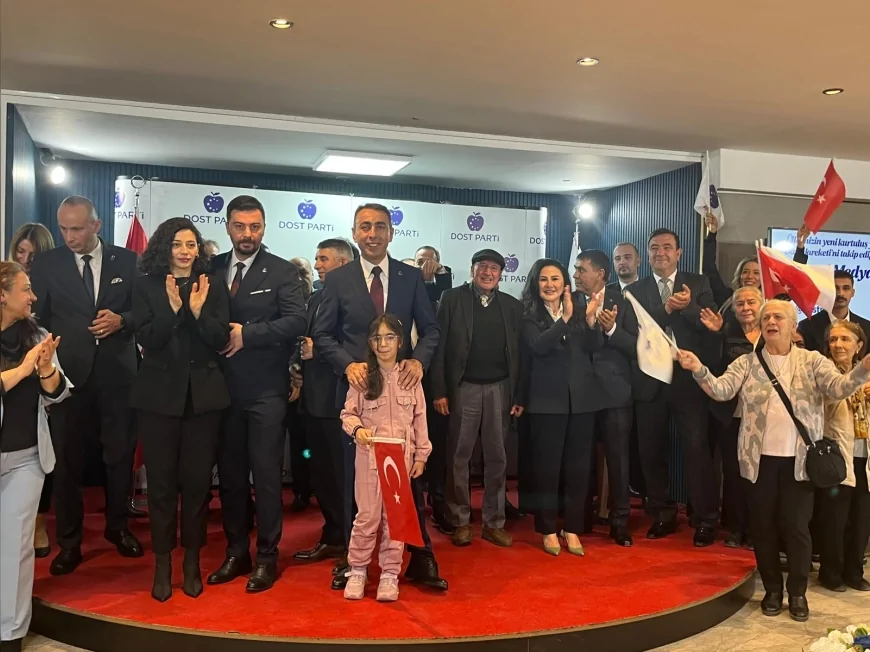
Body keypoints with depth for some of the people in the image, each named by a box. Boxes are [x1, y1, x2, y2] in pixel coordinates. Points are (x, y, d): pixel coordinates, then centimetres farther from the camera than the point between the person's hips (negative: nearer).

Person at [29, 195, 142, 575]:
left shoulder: (126, 261, 4)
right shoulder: (46, 264, 3)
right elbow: (38, 318, 2)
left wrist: (121, 320, -13)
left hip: (116, 372, 1)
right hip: (68, 372, 0)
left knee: (120, 454, 10)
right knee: (66, 459, 4)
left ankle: (118, 526, 30)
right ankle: (69, 542, 17)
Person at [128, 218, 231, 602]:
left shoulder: (213, 288, 5)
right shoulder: (146, 286, 2)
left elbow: (221, 340, -3)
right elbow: (146, 339, -8)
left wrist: (199, 311, -18)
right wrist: (172, 307, -20)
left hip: (203, 394, 1)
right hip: (159, 393, -1)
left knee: (198, 478, 6)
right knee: (161, 479, 5)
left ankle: (192, 559, 21)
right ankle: (162, 562, 17)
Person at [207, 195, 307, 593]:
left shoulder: (281, 271, -1)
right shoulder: (212, 268, 9)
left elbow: (296, 320, -13)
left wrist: (247, 333, -17)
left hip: (265, 389, -4)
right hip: (223, 386, 4)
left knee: (265, 473, 1)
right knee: (230, 473, 11)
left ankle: (267, 556, 14)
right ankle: (236, 552, 25)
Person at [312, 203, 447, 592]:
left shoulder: (412, 277, 4)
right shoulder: (338, 279, 2)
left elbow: (430, 329, 5)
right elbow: (322, 334, 1)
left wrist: (418, 360, -14)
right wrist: (348, 365, -16)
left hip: (401, 387, 1)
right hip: (357, 386, 0)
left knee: (410, 475, 6)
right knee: (355, 478, 9)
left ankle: (421, 559, 17)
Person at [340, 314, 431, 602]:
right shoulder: (362, 375, -3)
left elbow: (419, 418, 4)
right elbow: (348, 413, 1)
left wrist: (421, 454, 3)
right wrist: (357, 429, -20)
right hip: (369, 455, -1)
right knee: (367, 515, 3)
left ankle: (390, 573, 18)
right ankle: (357, 570, 19)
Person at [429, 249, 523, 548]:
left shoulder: (512, 306, 8)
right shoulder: (452, 298, 0)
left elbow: (518, 352, 7)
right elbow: (439, 345, -4)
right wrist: (439, 390, -10)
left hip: (500, 389, 3)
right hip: (463, 388, -2)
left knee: (497, 458, 8)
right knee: (458, 457, 4)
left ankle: (494, 523, 18)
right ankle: (460, 522, 16)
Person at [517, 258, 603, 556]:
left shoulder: (579, 306, 5)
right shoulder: (529, 315, -2)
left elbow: (595, 346, -4)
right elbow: (538, 346, -19)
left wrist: (590, 319, -21)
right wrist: (565, 319, -29)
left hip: (581, 397, 3)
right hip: (547, 399, -3)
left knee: (578, 465, 8)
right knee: (547, 464, 3)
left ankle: (572, 528, 19)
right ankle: (548, 529, 14)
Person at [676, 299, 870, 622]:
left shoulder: (813, 361, 3)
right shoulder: (747, 363, 4)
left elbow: (840, 387, -11)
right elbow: (721, 390, -8)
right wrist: (699, 370, -27)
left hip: (798, 460, -1)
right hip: (760, 459, 1)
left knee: (796, 526, 5)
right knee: (763, 526, 9)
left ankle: (797, 592, 23)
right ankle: (772, 589, 26)